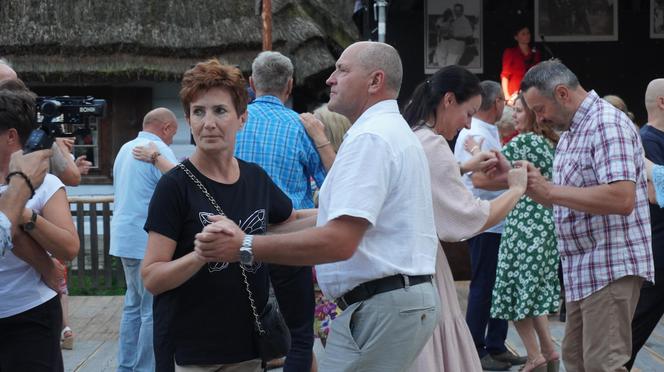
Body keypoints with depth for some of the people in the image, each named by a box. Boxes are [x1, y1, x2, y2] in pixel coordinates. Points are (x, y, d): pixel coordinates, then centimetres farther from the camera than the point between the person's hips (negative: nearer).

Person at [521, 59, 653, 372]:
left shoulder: (607, 125, -15)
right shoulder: (571, 132, 15)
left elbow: (621, 199, -27)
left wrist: (550, 190, -23)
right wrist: (533, 185, 2)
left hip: (611, 266, -10)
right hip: (583, 268, 10)